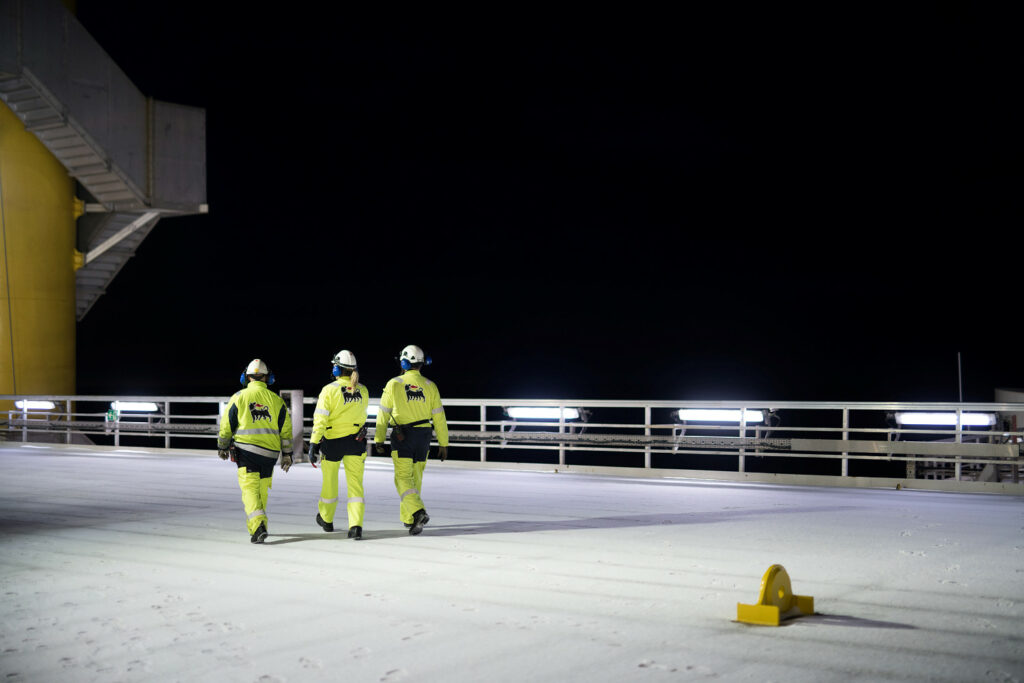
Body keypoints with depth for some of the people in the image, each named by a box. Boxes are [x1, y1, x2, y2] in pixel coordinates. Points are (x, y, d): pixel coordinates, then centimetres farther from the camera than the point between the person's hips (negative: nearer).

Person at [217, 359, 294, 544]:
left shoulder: (239, 397, 0)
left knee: (250, 489, -6)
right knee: (263, 491, 16)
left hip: (246, 449, -3)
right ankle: (256, 523, 26)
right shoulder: (276, 399, 6)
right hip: (270, 452, 3)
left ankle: (258, 526, -23)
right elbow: (286, 428, 7)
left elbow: (226, 426, 4)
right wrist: (286, 454, 14)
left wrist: (222, 447, 18)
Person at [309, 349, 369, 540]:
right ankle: (356, 526, -12)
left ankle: (326, 519, 36)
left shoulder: (329, 390, -11)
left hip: (332, 442, -2)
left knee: (329, 482, 16)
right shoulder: (363, 391, 2)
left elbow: (320, 420, -15)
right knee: (356, 483, 1)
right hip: (356, 442, 2)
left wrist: (313, 444, -15)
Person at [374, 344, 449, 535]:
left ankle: (418, 512, -25)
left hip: (402, 436, -3)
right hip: (423, 435, 3)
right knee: (415, 478, 14)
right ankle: (408, 518, 23)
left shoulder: (394, 384, -4)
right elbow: (439, 417, 3)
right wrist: (443, 443, 9)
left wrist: (379, 440, 7)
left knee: (403, 477, -4)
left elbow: (383, 415, -1)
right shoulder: (430, 386, 3)